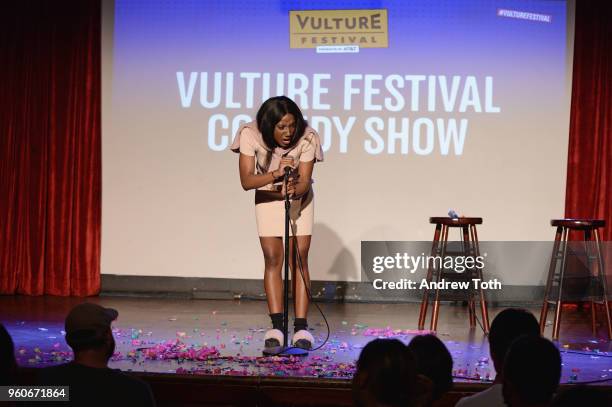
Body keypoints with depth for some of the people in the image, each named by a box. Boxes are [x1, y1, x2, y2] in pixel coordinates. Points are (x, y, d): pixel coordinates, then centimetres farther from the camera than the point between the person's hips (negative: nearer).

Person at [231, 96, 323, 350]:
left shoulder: (307, 138, -28)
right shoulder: (251, 135, -28)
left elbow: (305, 181, -29)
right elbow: (246, 180, -33)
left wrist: (294, 190, -51)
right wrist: (275, 174, -49)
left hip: (299, 197, 0)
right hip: (267, 196, 0)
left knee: (299, 259, -8)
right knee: (273, 258, -8)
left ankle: (301, 327, -10)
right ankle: (276, 326, -7)